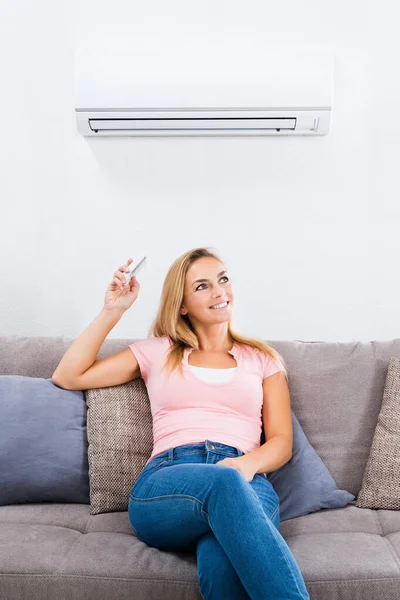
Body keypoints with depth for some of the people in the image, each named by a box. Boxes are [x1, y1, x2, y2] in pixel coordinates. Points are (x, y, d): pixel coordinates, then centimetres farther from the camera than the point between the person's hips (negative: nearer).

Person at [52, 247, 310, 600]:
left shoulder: (263, 359, 23)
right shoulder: (158, 351, 23)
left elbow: (282, 442, 14)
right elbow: (68, 377, 20)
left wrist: (248, 463, -10)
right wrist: (113, 310, 16)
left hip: (248, 481, 1)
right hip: (165, 486, 0)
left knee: (222, 559, -40)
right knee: (223, 482, -40)